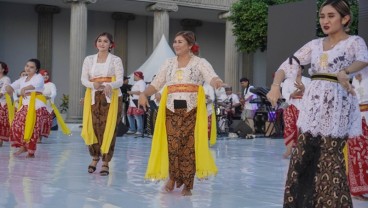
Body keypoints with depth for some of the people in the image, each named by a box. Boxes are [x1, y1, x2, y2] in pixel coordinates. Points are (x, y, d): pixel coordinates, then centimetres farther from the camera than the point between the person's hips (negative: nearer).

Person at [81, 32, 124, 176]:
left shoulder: (116, 60, 3)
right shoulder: (89, 59, 10)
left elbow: (120, 80, -6)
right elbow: (84, 79, 2)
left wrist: (110, 85, -28)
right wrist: (93, 84, -20)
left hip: (111, 97, -2)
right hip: (93, 97, 2)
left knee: (109, 129, -4)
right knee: (92, 128, -2)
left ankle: (105, 163, 4)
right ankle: (95, 157, 20)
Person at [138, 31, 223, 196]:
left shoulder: (200, 62, 3)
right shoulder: (169, 63, 13)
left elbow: (212, 77, -13)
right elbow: (156, 83, 11)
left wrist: (217, 82, -37)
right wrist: (144, 94, -8)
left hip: (192, 110, -2)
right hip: (171, 110, 2)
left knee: (189, 146, -1)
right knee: (172, 145, -5)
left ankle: (187, 185, 11)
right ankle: (173, 177, 20)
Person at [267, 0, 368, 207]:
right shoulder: (315, 44, 14)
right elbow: (288, 65, 8)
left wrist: (344, 72, -43)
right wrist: (276, 86, -11)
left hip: (337, 103, -5)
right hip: (312, 103, 5)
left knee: (330, 158, -5)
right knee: (302, 155, 5)